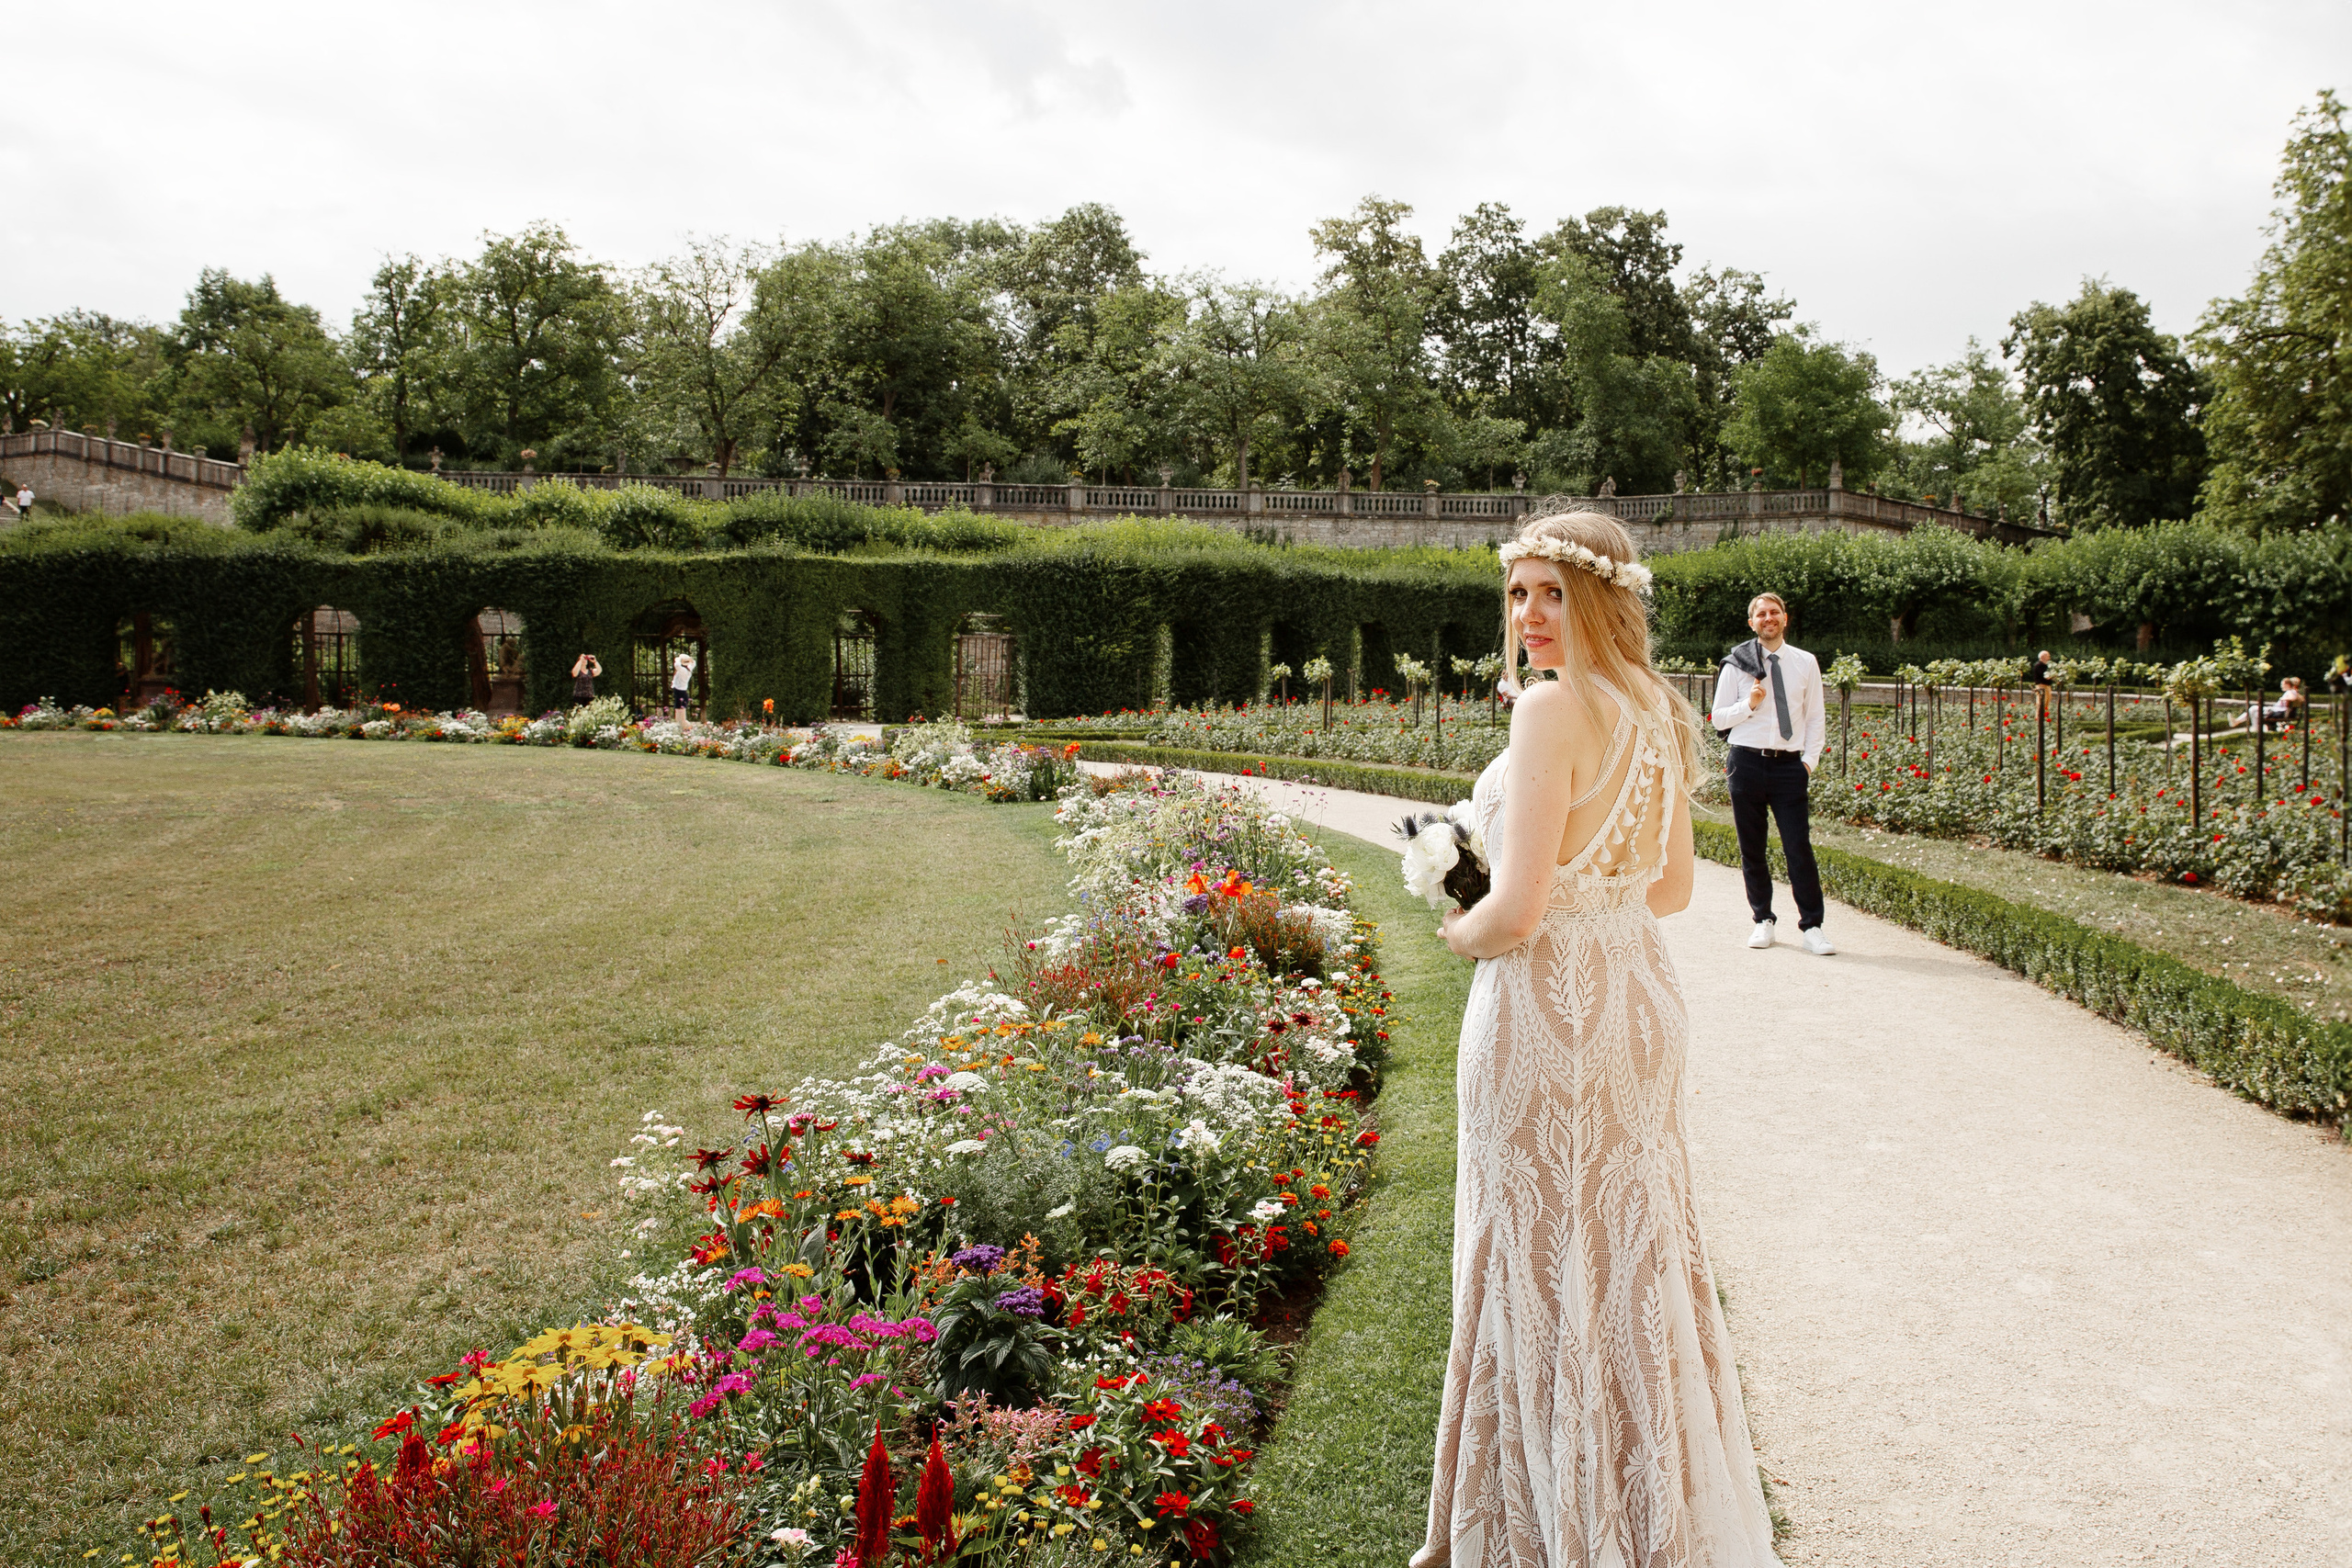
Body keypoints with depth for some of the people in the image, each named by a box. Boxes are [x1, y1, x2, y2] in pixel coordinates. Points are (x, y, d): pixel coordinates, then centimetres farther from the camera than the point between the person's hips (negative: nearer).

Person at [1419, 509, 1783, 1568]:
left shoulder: (1554, 706, -18)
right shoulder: (1657, 713, 8)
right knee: (1631, 1253, 19)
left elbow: (1519, 909, -22)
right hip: (1637, 996, 9)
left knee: (1548, 1266, 4)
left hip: (1548, 1011, -9)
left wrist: (1461, 930, -3)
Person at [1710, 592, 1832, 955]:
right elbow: (1718, 718, 6)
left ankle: (1811, 926, 1)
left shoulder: (1806, 663, 7)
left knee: (1799, 846, -5)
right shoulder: (1737, 664, 4)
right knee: (1751, 848, 5)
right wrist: (1749, 705, -11)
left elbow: (1816, 717, 11)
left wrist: (1810, 760, 0)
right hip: (1746, 761, 0)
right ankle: (1763, 920, 18)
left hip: (1789, 764, 0)